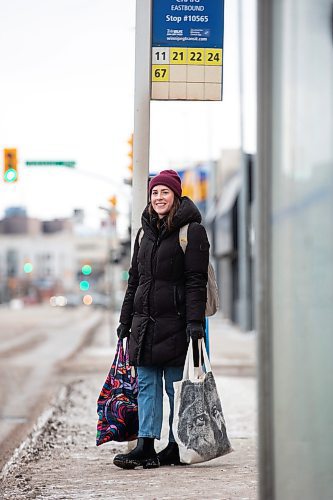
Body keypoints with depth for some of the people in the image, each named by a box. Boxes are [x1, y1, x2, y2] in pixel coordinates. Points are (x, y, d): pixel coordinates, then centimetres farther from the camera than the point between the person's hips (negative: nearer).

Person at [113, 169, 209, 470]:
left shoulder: (191, 231, -3)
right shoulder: (146, 231, 17)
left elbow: (196, 280, -9)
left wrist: (195, 321, -17)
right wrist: (126, 320, 17)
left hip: (175, 321, -6)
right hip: (144, 321, 6)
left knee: (176, 386, 1)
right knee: (146, 384, 3)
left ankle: (177, 447, 9)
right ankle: (146, 446, 3)